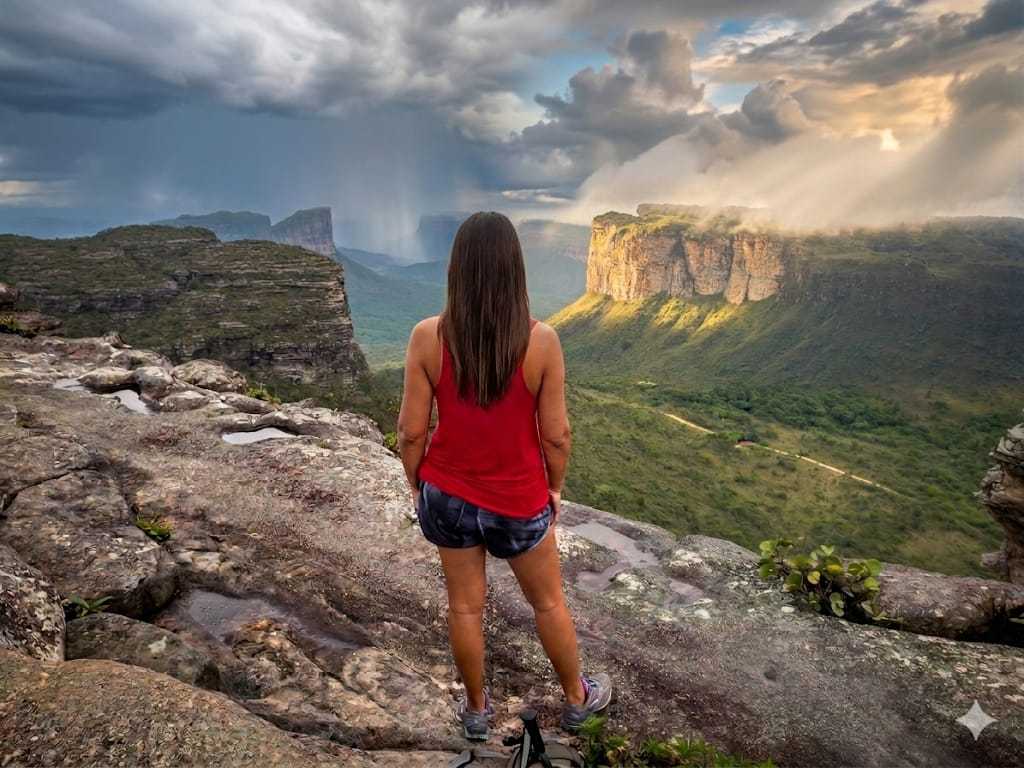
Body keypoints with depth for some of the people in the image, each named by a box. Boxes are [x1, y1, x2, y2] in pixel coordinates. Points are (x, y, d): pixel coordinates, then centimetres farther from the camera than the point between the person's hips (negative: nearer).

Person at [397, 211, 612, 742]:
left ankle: (477, 710, 42)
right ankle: (577, 699, 45)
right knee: (549, 603, 22)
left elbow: (412, 430, -10)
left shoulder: (428, 337, -16)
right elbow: (556, 433, -12)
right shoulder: (541, 340, -19)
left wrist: (416, 484, 7)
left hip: (447, 494, 2)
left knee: (465, 606, 21)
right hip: (519, 500, -1)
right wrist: (555, 487, 6)